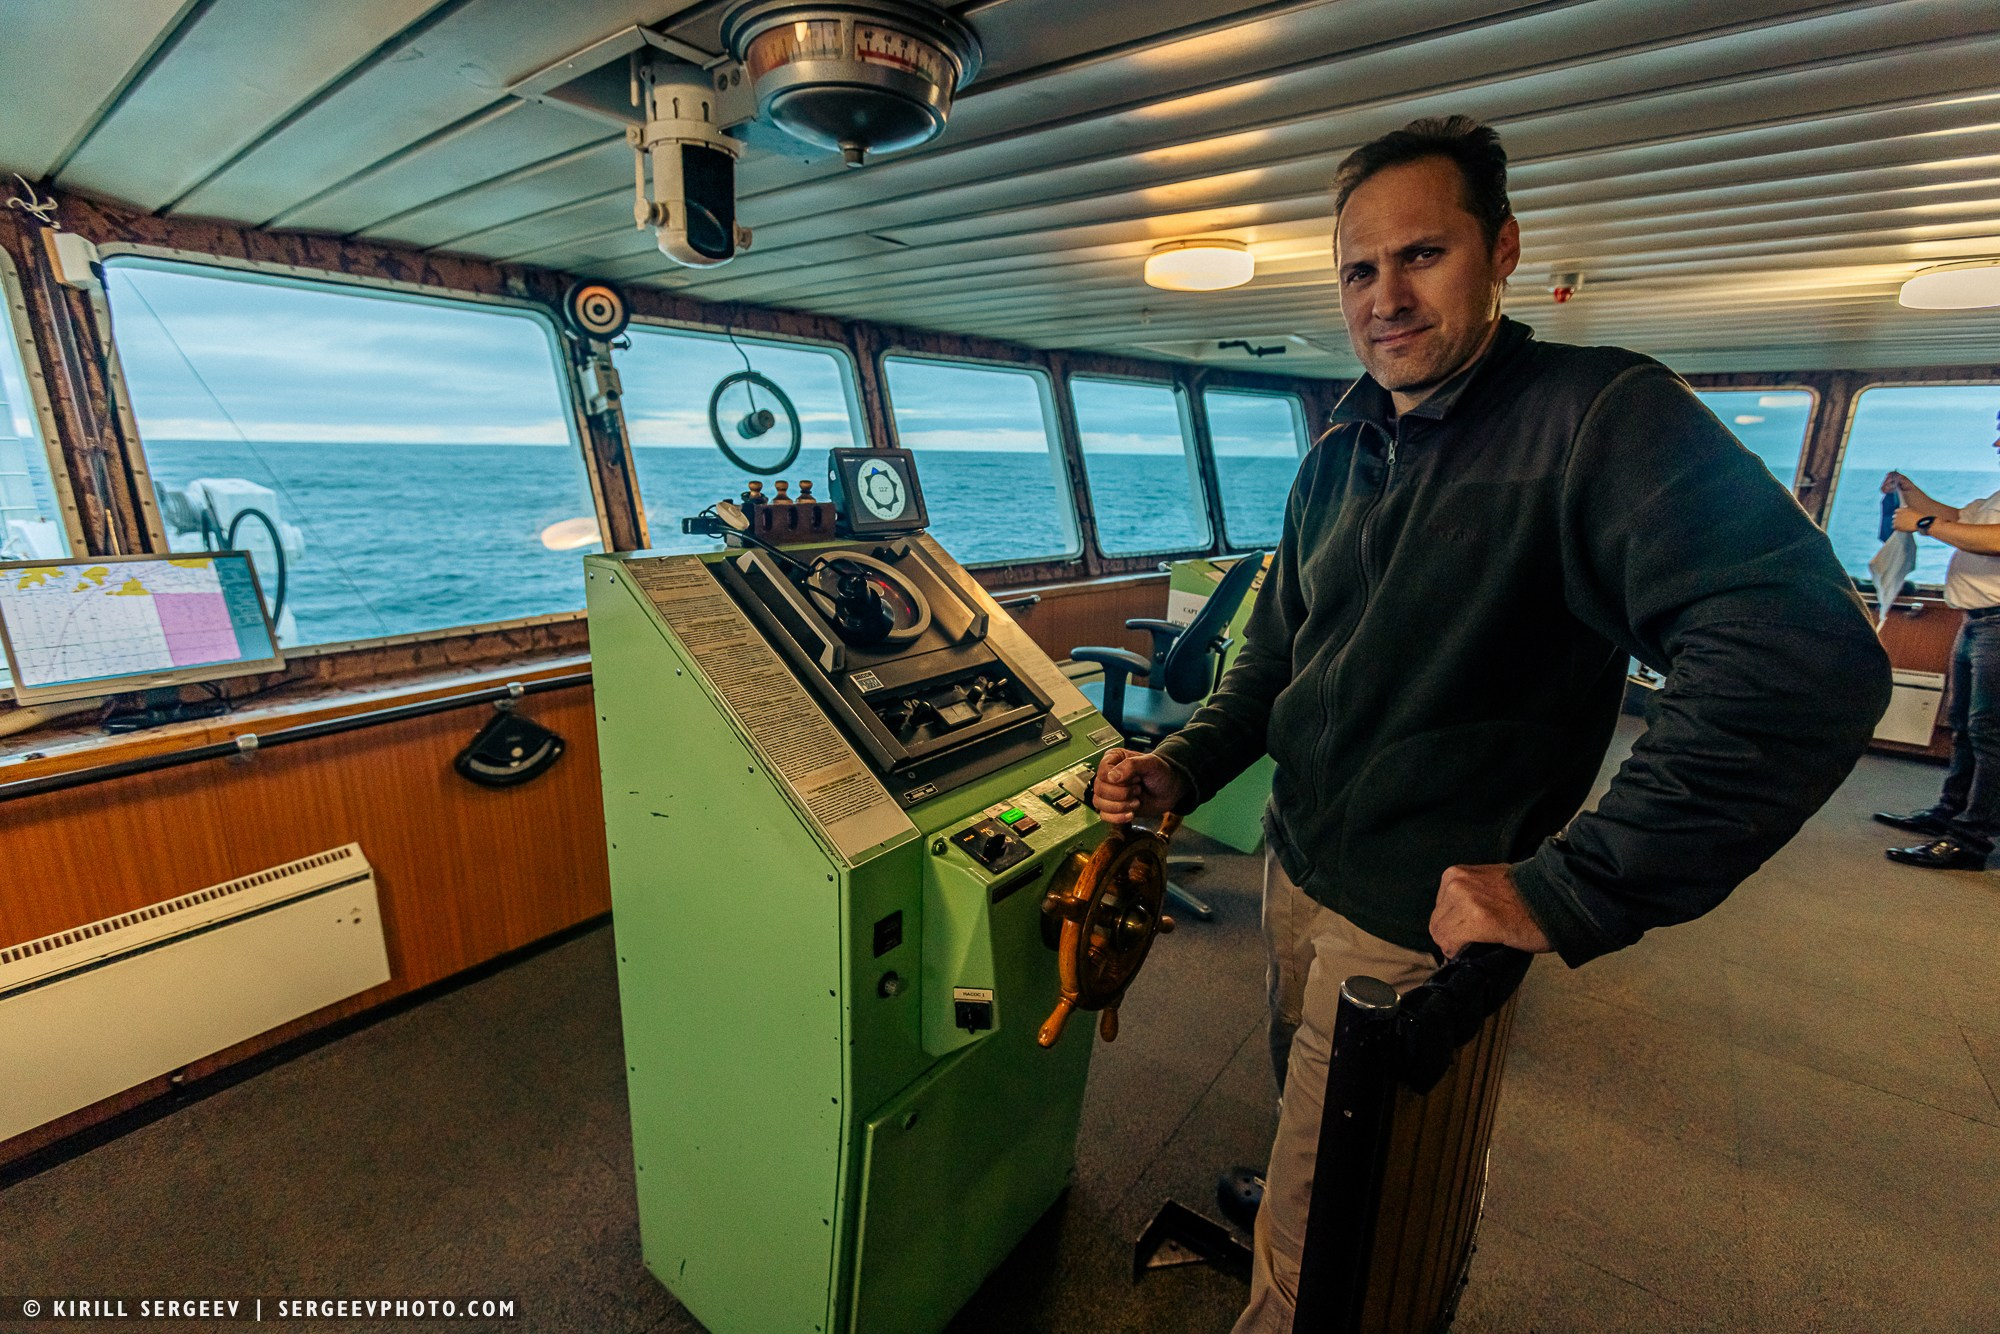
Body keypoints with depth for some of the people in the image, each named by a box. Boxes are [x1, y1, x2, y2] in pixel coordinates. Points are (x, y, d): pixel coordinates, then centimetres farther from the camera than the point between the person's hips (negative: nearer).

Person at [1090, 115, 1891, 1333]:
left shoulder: (1602, 416, -17)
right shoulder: (1338, 459, 6)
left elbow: (1811, 660, -27)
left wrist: (1567, 895, -27)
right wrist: (1183, 770, -2)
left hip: (1419, 926, -6)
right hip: (1297, 873, 7)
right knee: (1302, 1127, 27)